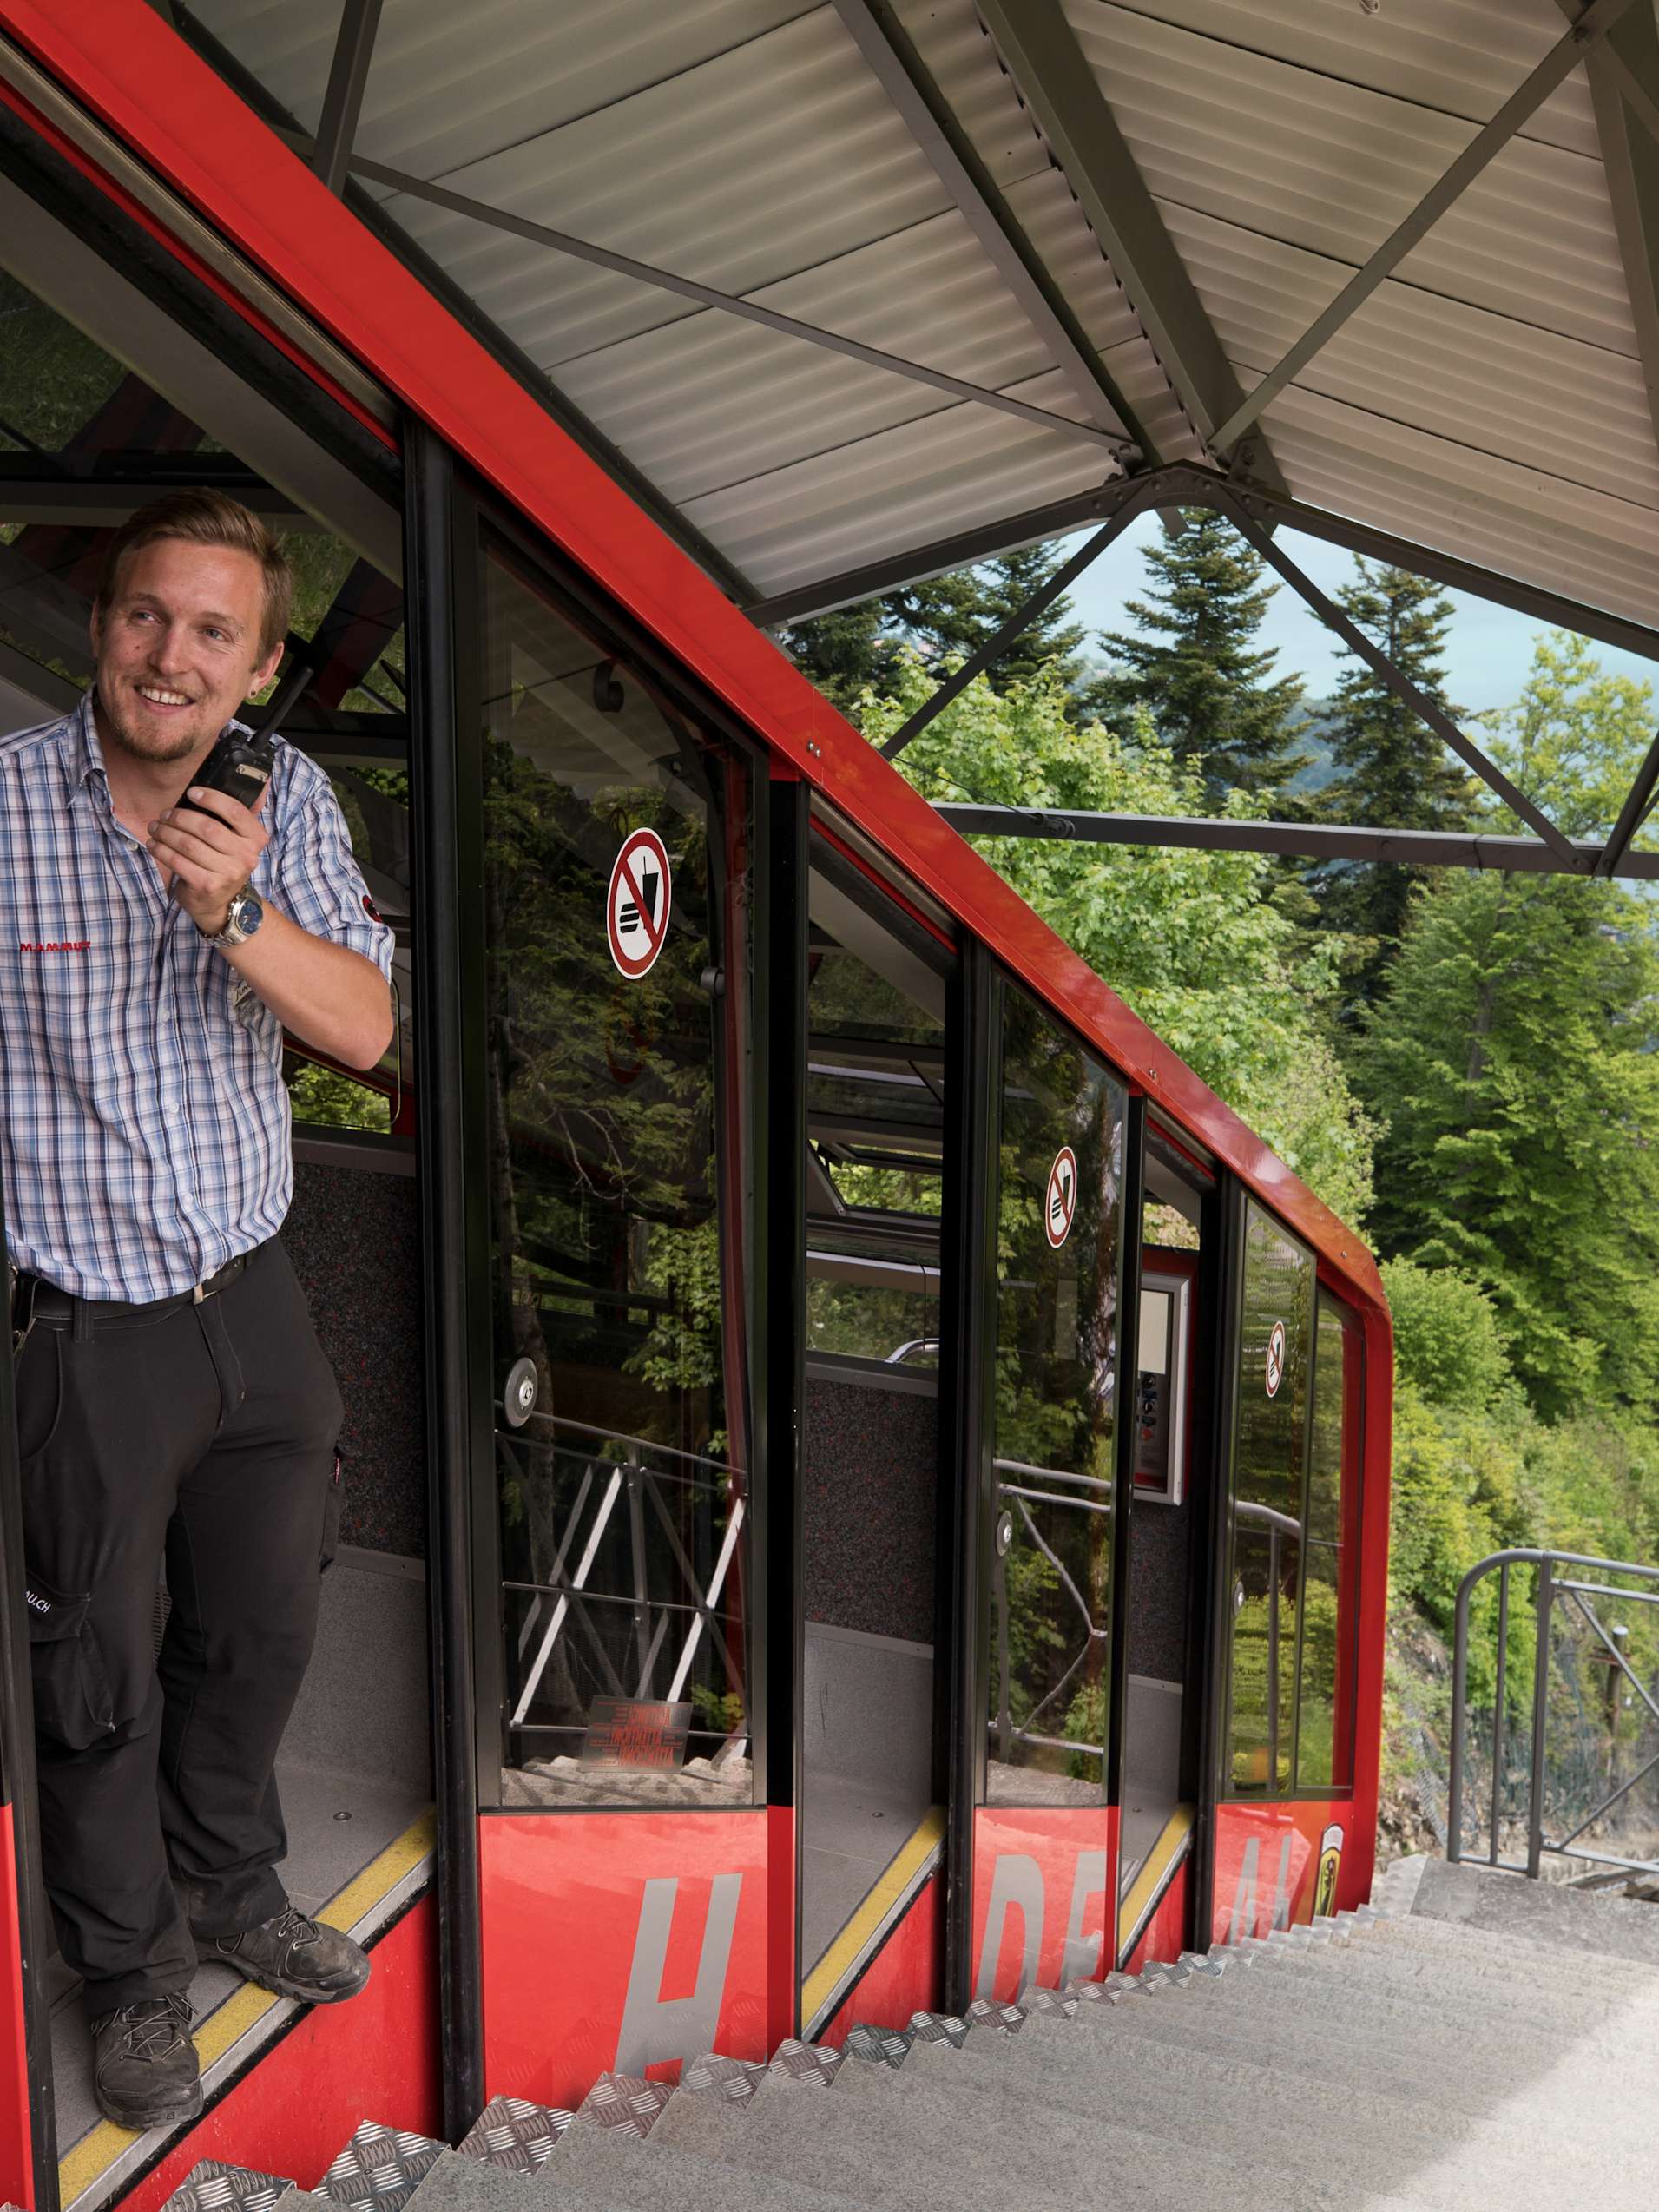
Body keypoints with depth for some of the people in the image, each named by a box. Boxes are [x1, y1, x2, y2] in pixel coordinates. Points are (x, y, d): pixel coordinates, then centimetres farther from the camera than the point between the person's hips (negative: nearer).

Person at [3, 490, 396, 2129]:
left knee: (262, 1627, 21)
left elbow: (363, 1028, -10)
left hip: (254, 1300, 5)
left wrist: (237, 909, -26)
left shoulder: (284, 800, -3)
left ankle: (229, 1888, 47)